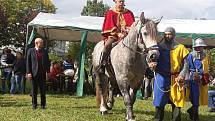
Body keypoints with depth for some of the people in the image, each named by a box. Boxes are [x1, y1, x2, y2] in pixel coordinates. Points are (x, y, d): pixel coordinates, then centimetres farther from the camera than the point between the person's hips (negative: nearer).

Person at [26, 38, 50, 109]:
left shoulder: (44, 51, 11)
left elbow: (47, 62, 13)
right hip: (34, 73, -2)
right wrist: (28, 72, -8)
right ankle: (34, 105, 11)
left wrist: (48, 71, 6)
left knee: (43, 90, 3)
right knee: (34, 90, 4)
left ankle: (43, 105, 10)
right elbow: (28, 62, 0)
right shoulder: (30, 51, 2)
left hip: (42, 73, 2)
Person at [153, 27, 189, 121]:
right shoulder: (159, 47, 8)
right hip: (161, 78, 0)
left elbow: (185, 64, 4)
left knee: (176, 104, 3)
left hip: (175, 80, 0)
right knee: (159, 104, 2)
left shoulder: (180, 48, 7)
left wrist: (181, 75, -10)